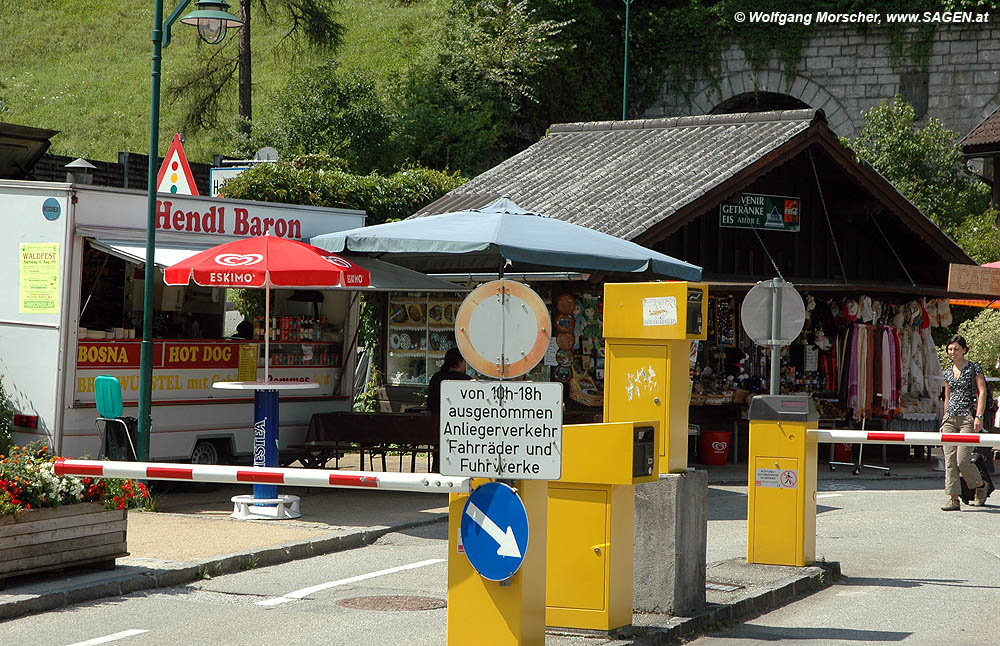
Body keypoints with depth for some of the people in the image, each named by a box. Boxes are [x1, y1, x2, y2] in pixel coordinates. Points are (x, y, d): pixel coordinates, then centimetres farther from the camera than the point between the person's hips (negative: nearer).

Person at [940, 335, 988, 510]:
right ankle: (954, 499, -3)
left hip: (968, 418, -6)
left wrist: (979, 417, -15)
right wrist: (945, 421, 19)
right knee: (949, 459, -4)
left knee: (963, 460, -11)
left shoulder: (974, 368, 0)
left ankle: (980, 485, 16)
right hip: (950, 418, 6)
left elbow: (982, 392, -6)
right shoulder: (948, 373, 16)